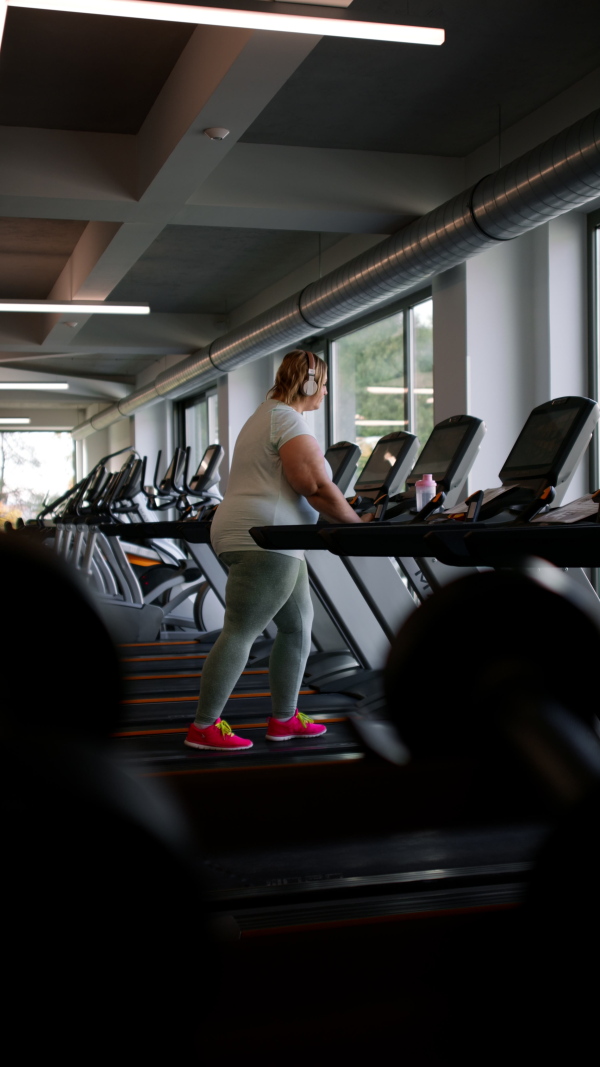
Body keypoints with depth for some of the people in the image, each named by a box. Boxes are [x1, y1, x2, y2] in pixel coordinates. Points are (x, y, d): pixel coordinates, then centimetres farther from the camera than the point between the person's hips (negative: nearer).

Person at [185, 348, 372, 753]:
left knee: (298, 628, 14)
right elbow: (317, 487, -18)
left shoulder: (268, 415, 22)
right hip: (263, 541, -11)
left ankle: (284, 719, 21)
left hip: (271, 543, 11)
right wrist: (357, 523, -7)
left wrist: (342, 507, 27)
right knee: (241, 633, -7)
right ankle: (203, 728, -1)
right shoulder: (288, 420, -12)